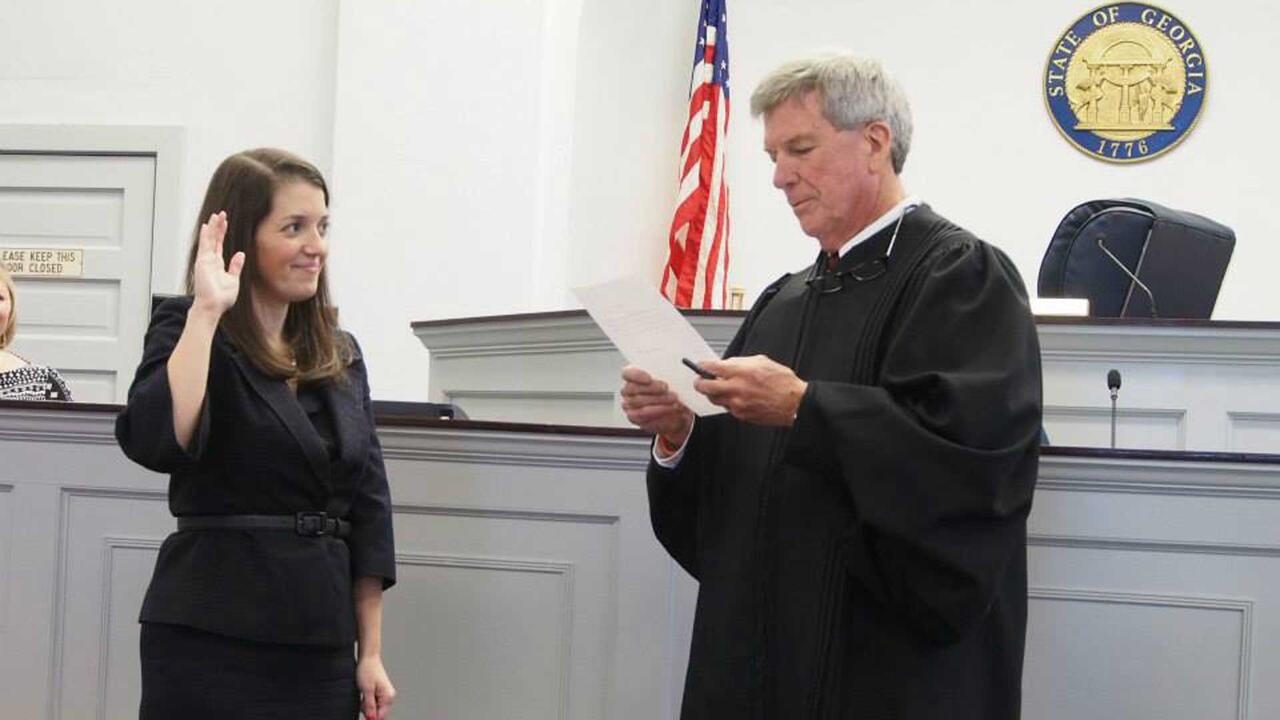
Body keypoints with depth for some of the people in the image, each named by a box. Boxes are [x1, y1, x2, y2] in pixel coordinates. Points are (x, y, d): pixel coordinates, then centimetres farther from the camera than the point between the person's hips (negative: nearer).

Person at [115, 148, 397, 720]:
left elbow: (368, 505, 12)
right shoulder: (188, 332, -3)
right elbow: (156, 442, -23)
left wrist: (371, 653, 8)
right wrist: (207, 312, -19)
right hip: (211, 637, -5)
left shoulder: (340, 355, 12)